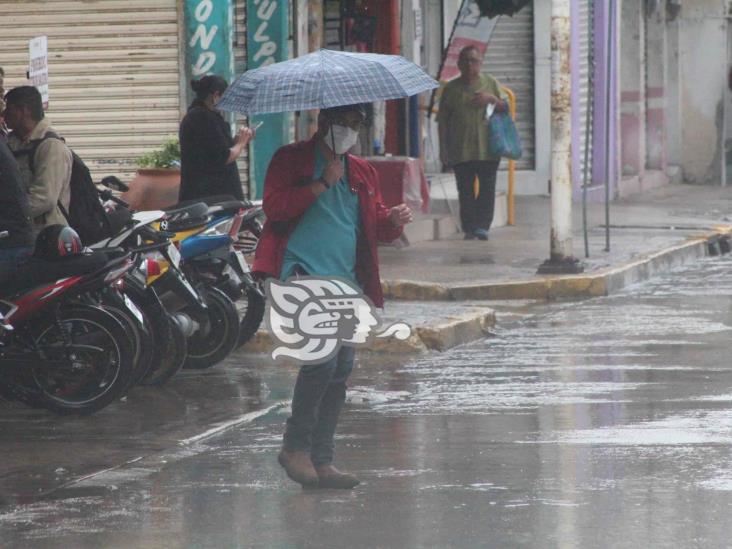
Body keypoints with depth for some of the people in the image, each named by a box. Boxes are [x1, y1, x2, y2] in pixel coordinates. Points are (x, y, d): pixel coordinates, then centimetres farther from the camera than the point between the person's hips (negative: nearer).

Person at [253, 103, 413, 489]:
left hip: (345, 281, 7)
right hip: (302, 275, -7)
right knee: (322, 357, -21)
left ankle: (321, 461, 11)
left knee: (341, 370, 4)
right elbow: (274, 207, -11)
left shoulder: (361, 173, 21)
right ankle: (295, 447, -9)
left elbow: (377, 226, 21)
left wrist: (394, 220, -1)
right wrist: (321, 184, -11)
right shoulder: (291, 160, 3)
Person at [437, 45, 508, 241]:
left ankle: (482, 225, 0)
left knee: (487, 188, -4)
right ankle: (469, 229, 4)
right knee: (465, 190, -1)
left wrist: (492, 99, -8)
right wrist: (443, 148, 2)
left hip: (487, 149, 0)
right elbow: (443, 120, 8)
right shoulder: (452, 88, 8)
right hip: (460, 149, 0)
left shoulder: (490, 83, 10)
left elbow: (506, 108, 13)